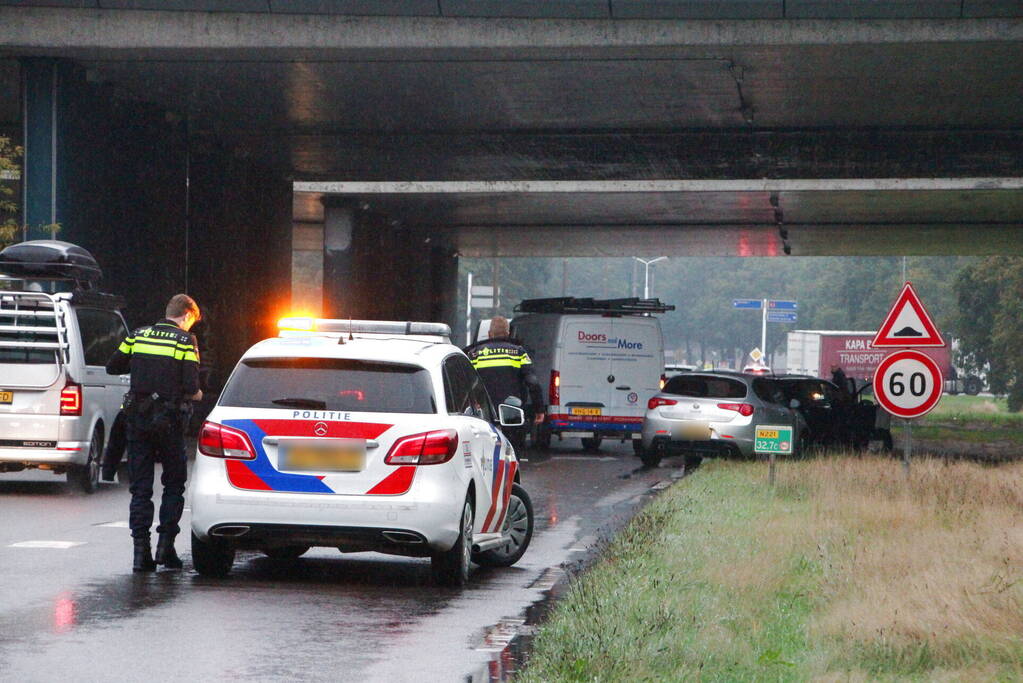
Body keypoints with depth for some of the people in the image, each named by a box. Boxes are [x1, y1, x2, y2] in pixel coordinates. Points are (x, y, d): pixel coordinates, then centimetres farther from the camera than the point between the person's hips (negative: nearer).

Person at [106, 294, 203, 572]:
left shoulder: (138, 335, 6)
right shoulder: (186, 341, -5)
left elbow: (113, 366, 9)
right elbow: (190, 387, -12)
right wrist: (197, 394, 10)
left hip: (137, 420, 3)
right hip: (169, 421, -3)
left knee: (140, 486, 6)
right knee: (174, 483, 12)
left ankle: (140, 550, -1)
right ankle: (166, 544, 3)